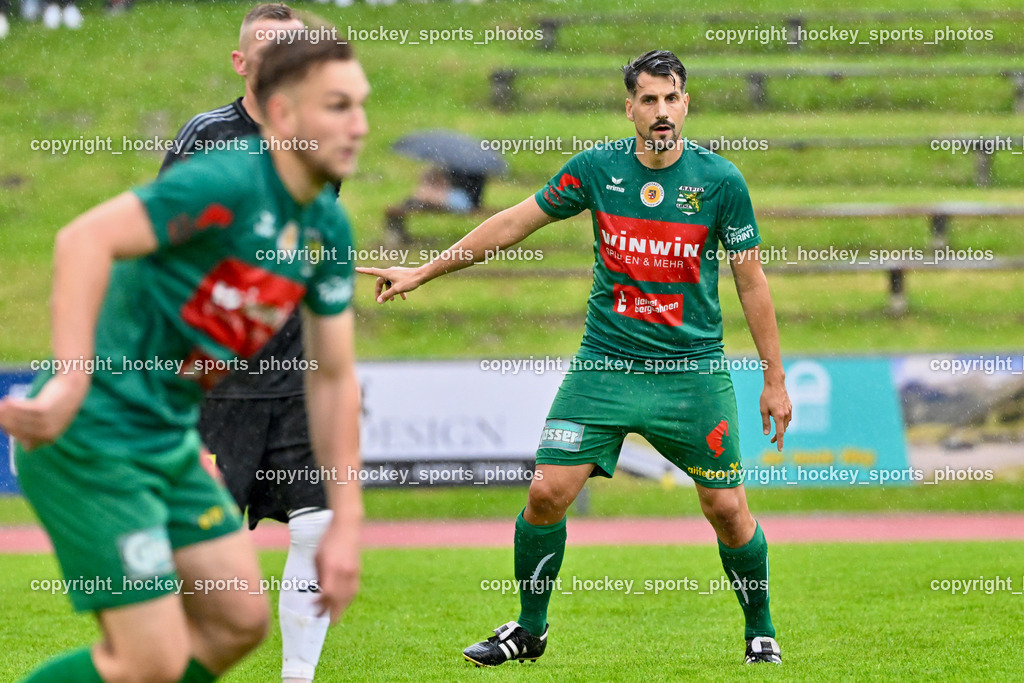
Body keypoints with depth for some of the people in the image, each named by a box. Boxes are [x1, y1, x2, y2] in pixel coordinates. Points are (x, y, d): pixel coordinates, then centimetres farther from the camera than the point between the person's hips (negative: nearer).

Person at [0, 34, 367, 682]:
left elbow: (333, 377, 14)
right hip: (89, 438, -9)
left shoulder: (328, 230, 8)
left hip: (170, 443, 9)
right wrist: (71, 380, -37)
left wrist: (345, 525, 10)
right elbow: (85, 239, -29)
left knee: (239, 619, 10)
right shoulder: (226, 183, -19)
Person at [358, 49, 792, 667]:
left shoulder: (721, 180, -5)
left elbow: (751, 280, 1)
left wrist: (775, 379, 1)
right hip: (605, 363, 1)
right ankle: (530, 628, 13)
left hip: (694, 371, -1)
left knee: (728, 509, -2)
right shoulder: (597, 168, -2)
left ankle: (761, 633, 22)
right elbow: (514, 223, 7)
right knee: (548, 492, -8)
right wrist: (422, 273, 9)